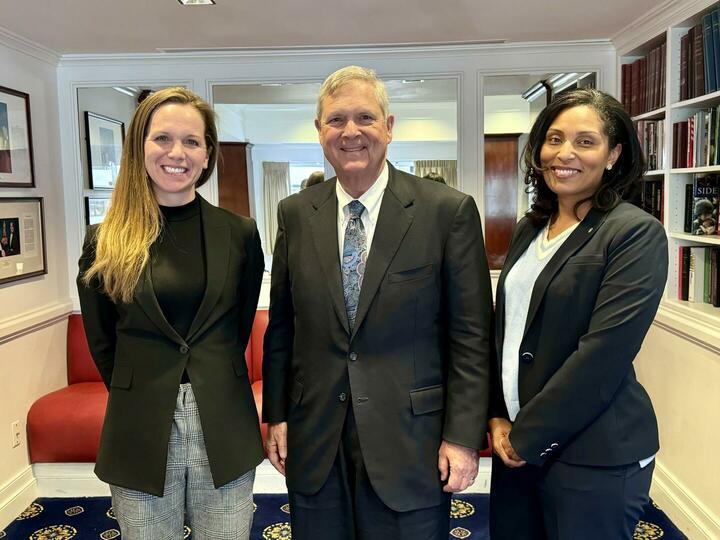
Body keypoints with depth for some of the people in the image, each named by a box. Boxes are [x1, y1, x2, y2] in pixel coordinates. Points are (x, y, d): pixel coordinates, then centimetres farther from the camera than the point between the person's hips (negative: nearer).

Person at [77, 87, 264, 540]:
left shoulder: (239, 234, -2)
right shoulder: (105, 242, -2)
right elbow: (102, 343, 7)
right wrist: (139, 400, 11)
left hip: (225, 433, 0)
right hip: (139, 436, 0)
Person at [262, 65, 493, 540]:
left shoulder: (450, 211, -8)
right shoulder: (295, 214, 2)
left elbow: (471, 336, -7)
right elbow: (281, 327, 8)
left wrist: (463, 437, -8)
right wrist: (276, 416, 7)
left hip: (411, 442, -2)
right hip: (314, 445, 3)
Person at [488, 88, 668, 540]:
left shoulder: (637, 233, -12)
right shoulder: (530, 229, 8)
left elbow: (604, 353, -19)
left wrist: (527, 436, -14)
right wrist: (499, 417, 0)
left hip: (593, 452, -6)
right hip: (518, 441, 6)